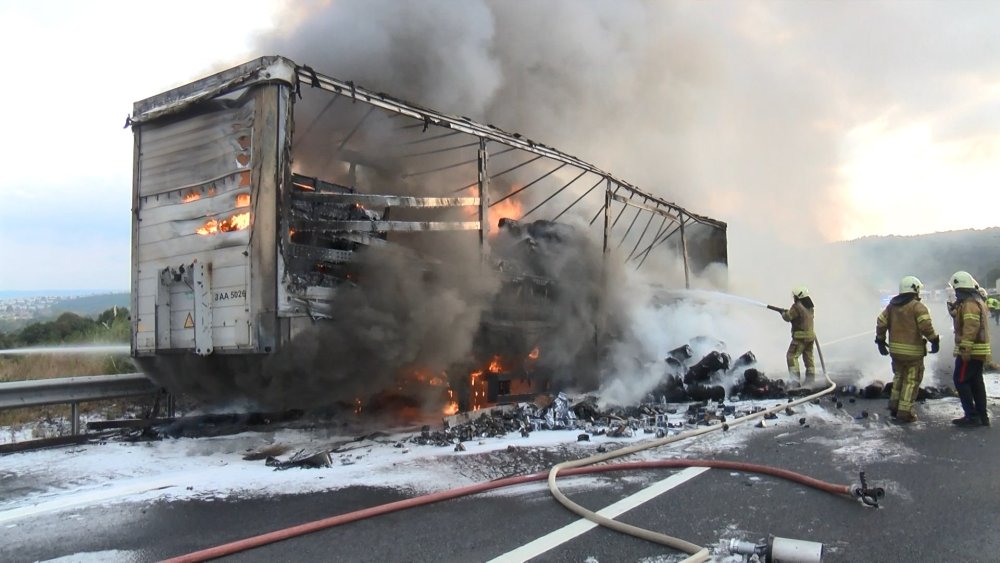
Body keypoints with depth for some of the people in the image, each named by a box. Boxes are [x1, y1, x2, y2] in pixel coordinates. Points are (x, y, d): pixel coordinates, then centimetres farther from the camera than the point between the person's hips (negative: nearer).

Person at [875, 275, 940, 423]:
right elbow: (926, 325, -21)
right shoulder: (918, 307, -9)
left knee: (899, 376, 22)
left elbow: (881, 322, 8)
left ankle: (894, 406, 22)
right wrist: (934, 340, -10)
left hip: (895, 349, 6)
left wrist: (880, 340, 16)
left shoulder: (891, 306, 10)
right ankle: (904, 412, 1)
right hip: (913, 351, -6)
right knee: (911, 381, 2)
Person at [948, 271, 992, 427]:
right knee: (976, 382, 14)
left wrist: (965, 349, -26)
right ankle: (982, 416, 18)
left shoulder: (969, 303, -17)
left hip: (970, 351, -10)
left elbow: (971, 327, -25)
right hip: (979, 351, 10)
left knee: (960, 380, -6)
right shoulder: (978, 300, 16)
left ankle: (972, 416, -6)